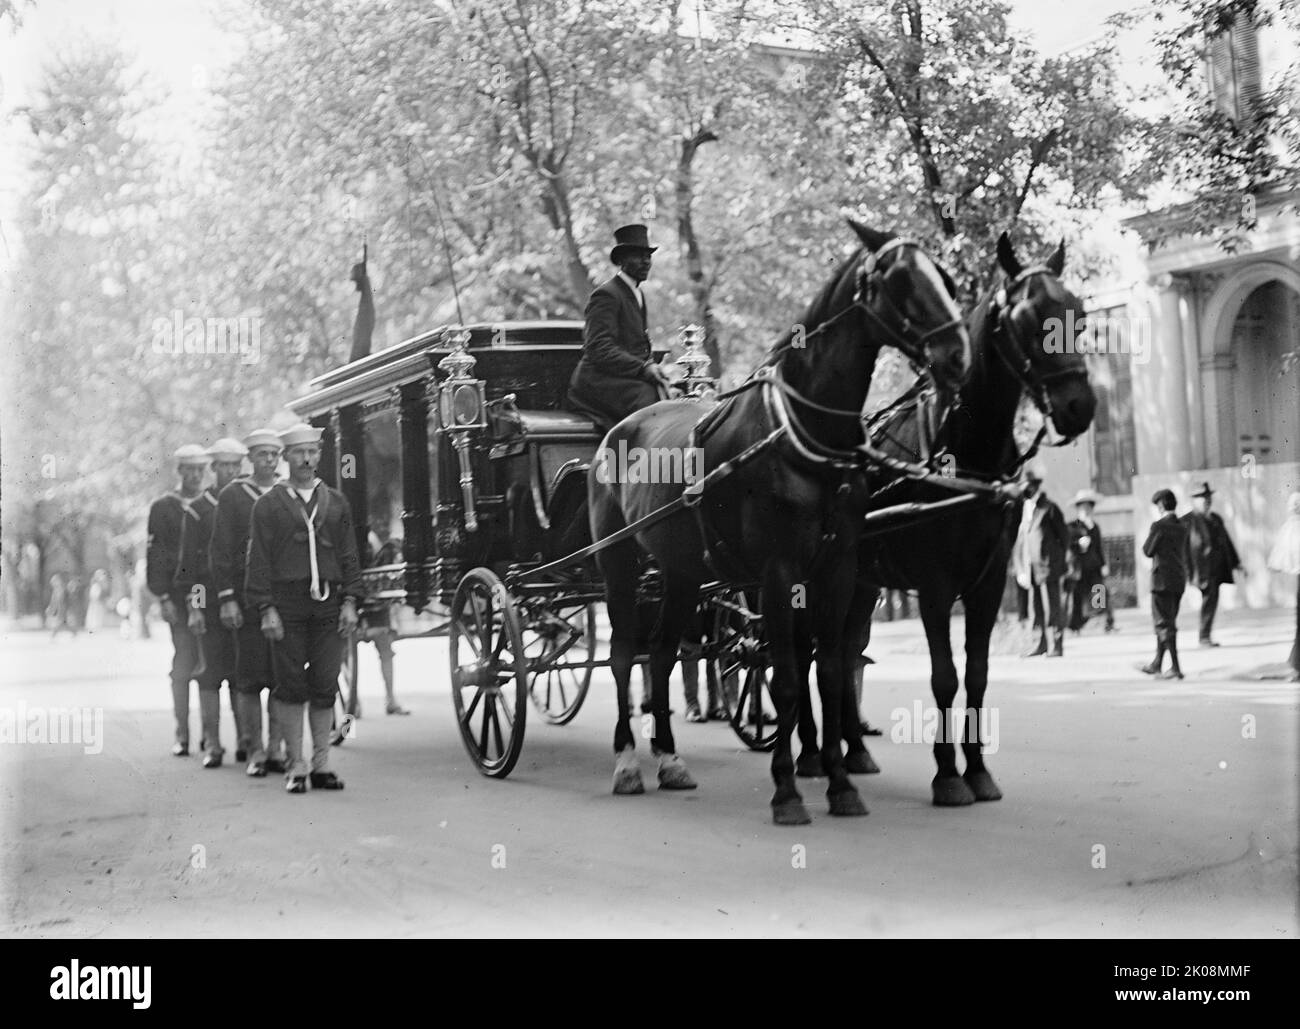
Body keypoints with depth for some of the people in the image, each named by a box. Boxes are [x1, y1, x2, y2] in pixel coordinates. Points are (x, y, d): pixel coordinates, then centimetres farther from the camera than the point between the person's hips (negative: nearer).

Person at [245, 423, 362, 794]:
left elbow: (350, 556, 13)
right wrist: (266, 609, -6)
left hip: (329, 605, 2)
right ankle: (296, 766, 7)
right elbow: (258, 559, 1)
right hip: (286, 604, -2)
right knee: (291, 685, -1)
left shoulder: (336, 502, 13)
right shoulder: (268, 503, 4)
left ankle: (321, 764, 10)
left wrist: (350, 601, 3)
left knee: (325, 686, 3)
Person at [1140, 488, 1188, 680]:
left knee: (1165, 624, -4)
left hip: (1163, 580, -8)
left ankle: (1175, 667, -8)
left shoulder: (1158, 526, -12)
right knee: (1166, 623, 16)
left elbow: (1148, 551, -9)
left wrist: (1148, 539, 8)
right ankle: (1156, 664, 26)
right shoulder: (1182, 528, 10)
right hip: (1180, 579, 8)